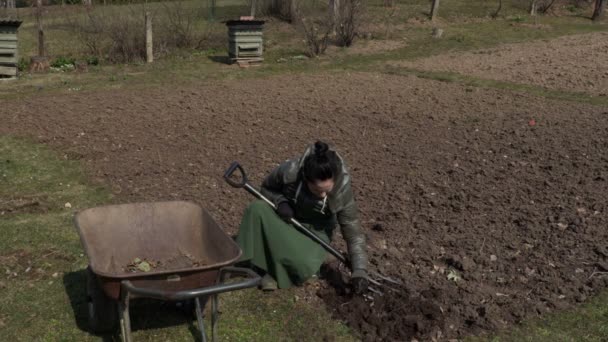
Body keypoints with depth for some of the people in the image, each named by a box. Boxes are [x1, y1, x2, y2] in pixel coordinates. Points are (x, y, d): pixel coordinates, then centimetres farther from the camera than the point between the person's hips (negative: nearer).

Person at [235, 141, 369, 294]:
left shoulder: (342, 191, -28)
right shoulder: (289, 171, -28)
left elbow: (353, 233, -20)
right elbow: (267, 188, -4)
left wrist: (359, 270, -27)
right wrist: (280, 201, -25)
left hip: (314, 230, -1)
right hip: (286, 218, 2)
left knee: (304, 267, -34)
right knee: (257, 209, -31)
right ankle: (251, 262, -20)